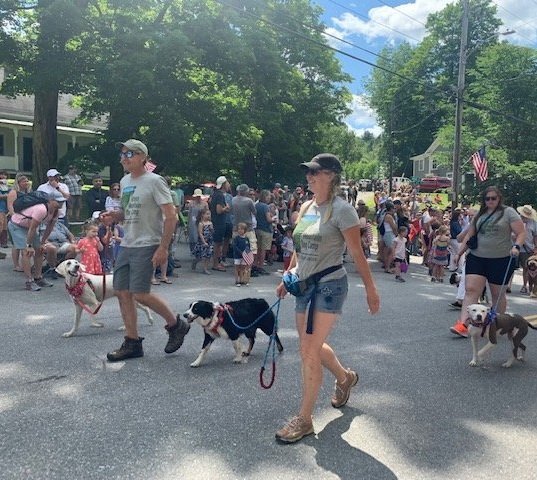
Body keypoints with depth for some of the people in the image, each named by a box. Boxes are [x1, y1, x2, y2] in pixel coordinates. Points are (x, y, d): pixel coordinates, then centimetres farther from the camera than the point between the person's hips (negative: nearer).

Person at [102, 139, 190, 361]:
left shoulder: (154, 181, -11)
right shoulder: (125, 181, 14)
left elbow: (170, 215, -15)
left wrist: (163, 247, -20)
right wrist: (113, 214, 2)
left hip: (146, 246, -8)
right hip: (126, 244, 9)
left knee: (140, 294, -12)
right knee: (122, 292, 6)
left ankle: (176, 325, 10)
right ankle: (132, 343, 16)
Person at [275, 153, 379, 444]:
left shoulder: (341, 210, -12)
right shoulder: (306, 207, 9)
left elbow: (357, 254, -12)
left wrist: (371, 290, -10)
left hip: (329, 286, -8)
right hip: (305, 284, 8)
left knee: (309, 352, -6)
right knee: (310, 346, 17)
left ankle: (304, 420, 9)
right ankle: (345, 377, 46)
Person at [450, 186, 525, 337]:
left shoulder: (508, 212, 0)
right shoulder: (480, 214, 14)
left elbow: (521, 233, -4)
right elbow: (469, 235, 19)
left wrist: (516, 246, -22)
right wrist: (459, 253, 14)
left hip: (501, 260, -3)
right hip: (477, 258, 4)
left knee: (498, 294, 9)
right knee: (471, 290, -9)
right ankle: (463, 325, -16)